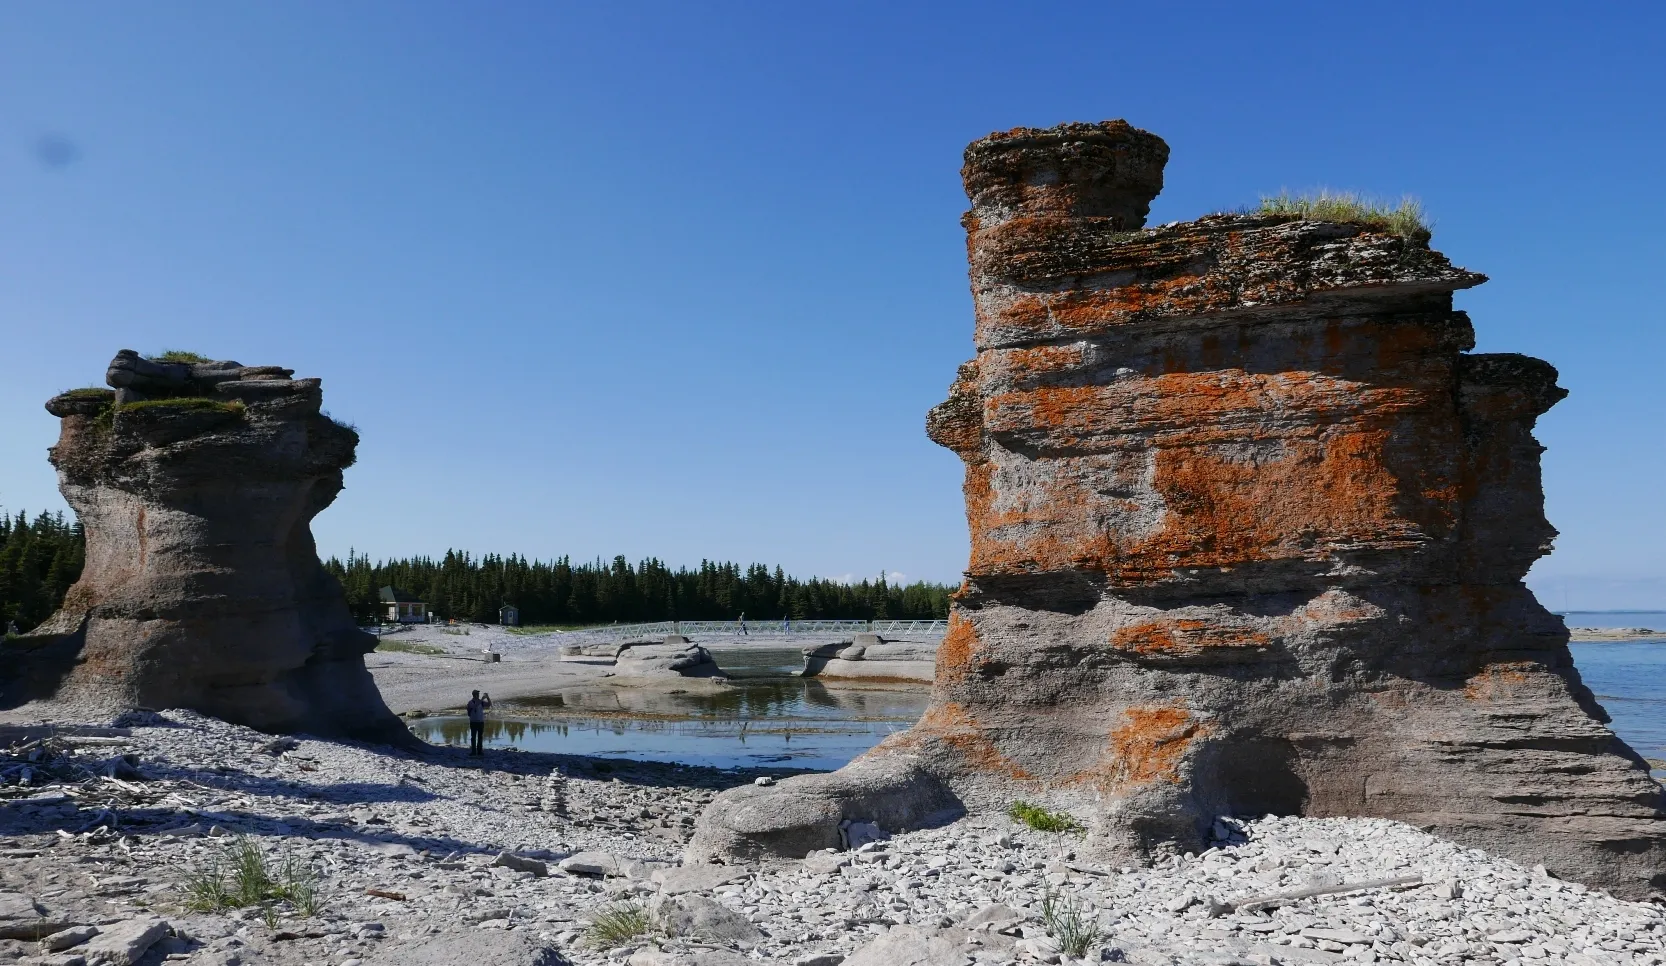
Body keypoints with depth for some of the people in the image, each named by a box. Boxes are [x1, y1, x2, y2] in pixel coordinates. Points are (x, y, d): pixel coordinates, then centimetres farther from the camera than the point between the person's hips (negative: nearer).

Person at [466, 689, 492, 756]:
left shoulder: (481, 702, 7)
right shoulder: (470, 702, -5)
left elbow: (489, 704, 5)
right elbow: (475, 706, -24)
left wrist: (488, 697, -11)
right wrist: (482, 699, -27)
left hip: (481, 721, 4)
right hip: (473, 722, -4)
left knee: (480, 737, 4)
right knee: (473, 737, -1)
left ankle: (480, 750, 8)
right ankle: (473, 751, 1)